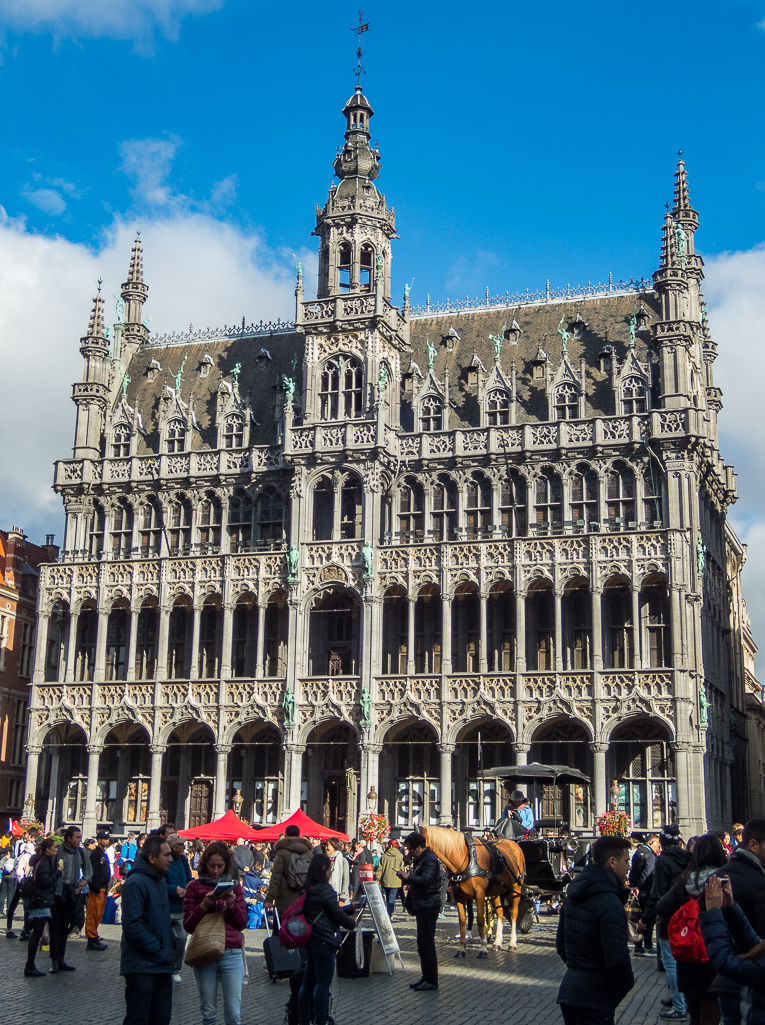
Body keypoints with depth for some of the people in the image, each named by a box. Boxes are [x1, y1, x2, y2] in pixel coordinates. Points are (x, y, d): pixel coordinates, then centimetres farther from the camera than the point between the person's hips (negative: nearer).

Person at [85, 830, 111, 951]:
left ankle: (94, 936, 22)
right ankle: (92, 940, -6)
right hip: (97, 889, -9)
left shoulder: (103, 853, 17)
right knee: (93, 914, -7)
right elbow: (92, 871, -19)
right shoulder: (95, 853, -12)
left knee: (98, 914, 14)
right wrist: (95, 888, -21)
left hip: (103, 888, 9)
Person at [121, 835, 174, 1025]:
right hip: (141, 966, -8)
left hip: (162, 965, 9)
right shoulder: (136, 883, -16)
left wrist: (169, 945, 8)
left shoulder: (160, 881, 13)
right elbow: (132, 925, -21)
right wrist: (157, 949, -18)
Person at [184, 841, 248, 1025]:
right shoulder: (194, 887, 5)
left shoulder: (234, 886, 9)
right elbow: (188, 925, 2)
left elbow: (242, 923, 6)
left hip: (232, 953, 0)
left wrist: (232, 905, -12)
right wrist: (203, 906, -14)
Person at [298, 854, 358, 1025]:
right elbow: (336, 914, -12)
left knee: (308, 982, 13)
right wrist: (352, 923, 6)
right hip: (323, 941, -9)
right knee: (323, 983, -3)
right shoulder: (324, 889, -15)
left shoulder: (309, 889, 14)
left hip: (310, 940, 9)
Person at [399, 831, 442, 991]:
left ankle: (432, 980, -3)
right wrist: (407, 878, 8)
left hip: (428, 906, -11)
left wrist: (408, 877, -21)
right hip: (422, 906, 11)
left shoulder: (430, 860, -16)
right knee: (423, 944, 14)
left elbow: (425, 880, -28)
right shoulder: (420, 860, 17)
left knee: (426, 943, -8)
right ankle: (426, 977, 21)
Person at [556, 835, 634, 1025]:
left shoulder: (572, 896, 9)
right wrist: (627, 984, -6)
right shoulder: (610, 902, -19)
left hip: (568, 990, 9)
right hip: (594, 999, -9)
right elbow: (617, 958, -23)